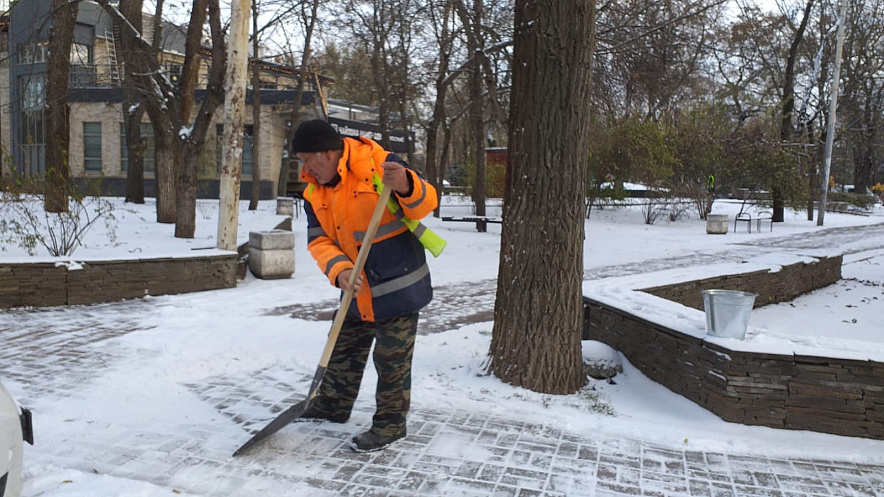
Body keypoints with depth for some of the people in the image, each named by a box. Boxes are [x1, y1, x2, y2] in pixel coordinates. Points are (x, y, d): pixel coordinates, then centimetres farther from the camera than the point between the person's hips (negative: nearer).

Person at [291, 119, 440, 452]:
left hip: (399, 283, -7)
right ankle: (333, 406, 43)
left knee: (392, 359, 4)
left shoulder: (378, 164, -18)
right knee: (344, 350, 22)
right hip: (357, 290, 7)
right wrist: (339, 269, -21)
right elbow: (318, 240, -1)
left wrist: (405, 185, -41)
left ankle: (390, 424, 21)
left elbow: (426, 203, -18)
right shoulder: (314, 192, 2)